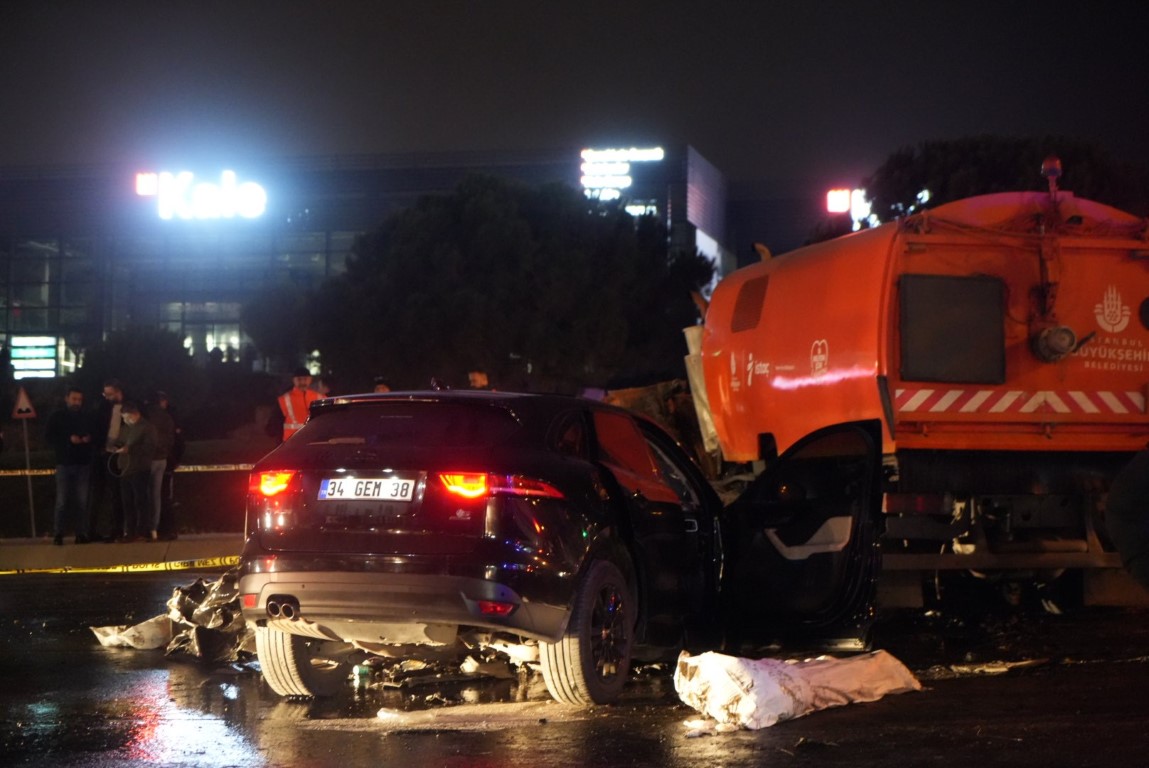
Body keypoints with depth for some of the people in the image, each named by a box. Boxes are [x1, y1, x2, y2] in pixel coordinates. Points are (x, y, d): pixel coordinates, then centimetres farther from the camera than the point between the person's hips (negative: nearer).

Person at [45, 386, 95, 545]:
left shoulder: (86, 418, 12)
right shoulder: (57, 417, 5)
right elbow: (48, 436, -2)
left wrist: (89, 439, -7)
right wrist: (69, 440, -13)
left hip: (83, 464, 2)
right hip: (64, 463, -2)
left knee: (82, 501, 0)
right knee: (62, 500, -6)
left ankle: (81, 533, 5)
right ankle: (58, 533, -1)